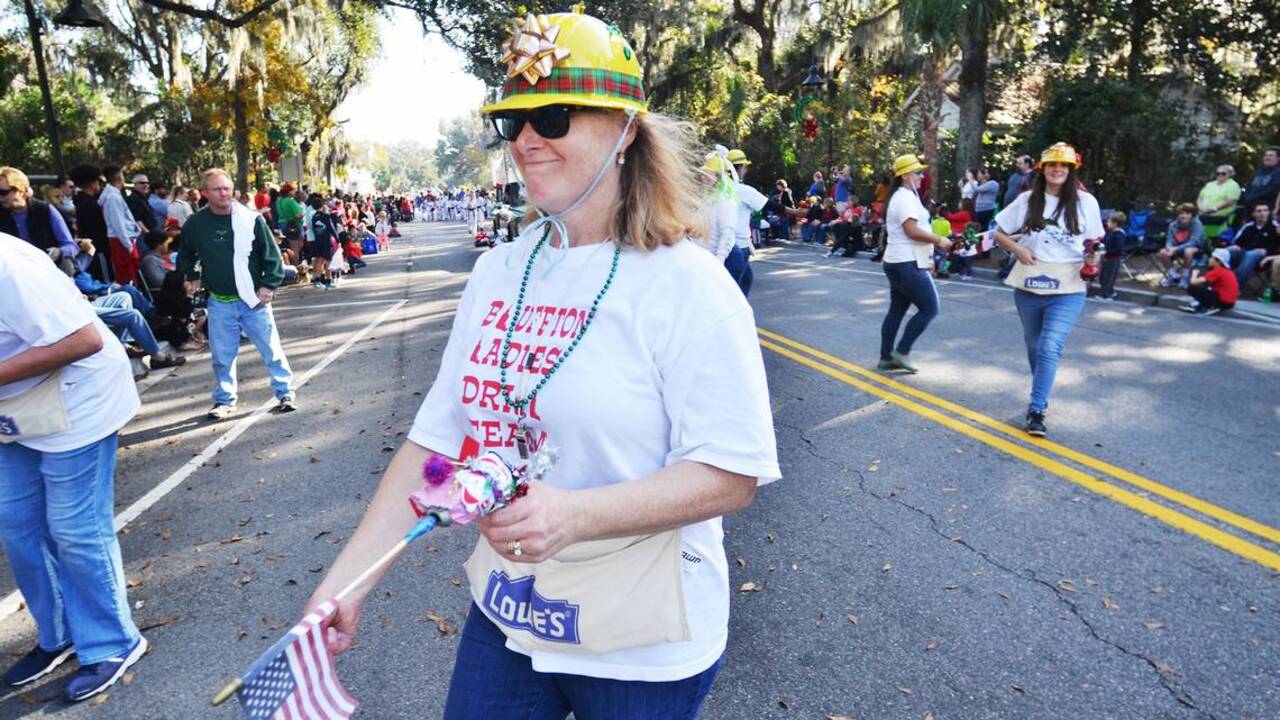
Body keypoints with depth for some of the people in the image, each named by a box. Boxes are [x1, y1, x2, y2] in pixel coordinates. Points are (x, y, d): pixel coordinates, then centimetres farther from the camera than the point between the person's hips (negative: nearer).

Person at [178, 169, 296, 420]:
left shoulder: (252, 219, -8)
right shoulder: (195, 224, 0)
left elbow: (271, 254, -4)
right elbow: (185, 254, 20)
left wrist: (268, 285, -10)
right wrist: (191, 276, 11)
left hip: (254, 300, -2)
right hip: (219, 303, 2)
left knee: (271, 349, 3)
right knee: (222, 355, 9)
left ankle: (285, 392, 16)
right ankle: (224, 400, 24)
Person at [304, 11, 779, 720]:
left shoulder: (684, 286, -17)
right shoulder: (497, 273, 0)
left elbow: (730, 474, -19)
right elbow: (437, 436, 1)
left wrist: (575, 514, -32)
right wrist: (348, 577, -3)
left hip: (642, 647, -4)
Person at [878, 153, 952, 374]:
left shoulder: (903, 196, 19)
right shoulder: (905, 197, -14)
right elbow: (912, 231, -23)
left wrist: (935, 242, 14)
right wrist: (939, 240, -13)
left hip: (899, 263, 11)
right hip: (908, 264, -11)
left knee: (896, 310, 12)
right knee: (929, 309, -5)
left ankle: (886, 358, 16)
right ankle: (902, 352, 0)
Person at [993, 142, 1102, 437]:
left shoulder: (1085, 202, 1)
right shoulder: (1027, 200, 3)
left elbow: (1094, 241, 9)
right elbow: (1000, 233, 9)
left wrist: (1093, 258, -12)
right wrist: (1018, 249, -10)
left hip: (1068, 288, -2)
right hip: (1029, 285, 2)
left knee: (1050, 347, -15)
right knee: (1034, 344, 16)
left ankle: (1036, 411, -11)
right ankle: (1041, 396, 38)